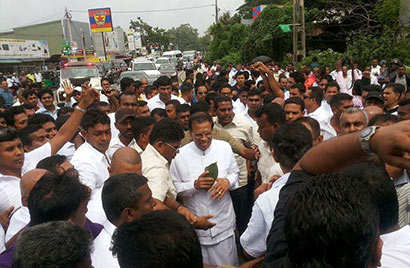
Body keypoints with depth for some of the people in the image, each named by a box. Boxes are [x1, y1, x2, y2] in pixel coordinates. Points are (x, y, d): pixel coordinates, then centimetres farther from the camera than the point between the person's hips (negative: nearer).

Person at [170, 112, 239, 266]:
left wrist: (228, 181, -12)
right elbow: (175, 187, -5)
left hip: (223, 222, 1)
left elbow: (235, 173, 9)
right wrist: (194, 185, -20)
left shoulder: (224, 147, -1)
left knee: (227, 262, 9)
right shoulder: (180, 155, -8)